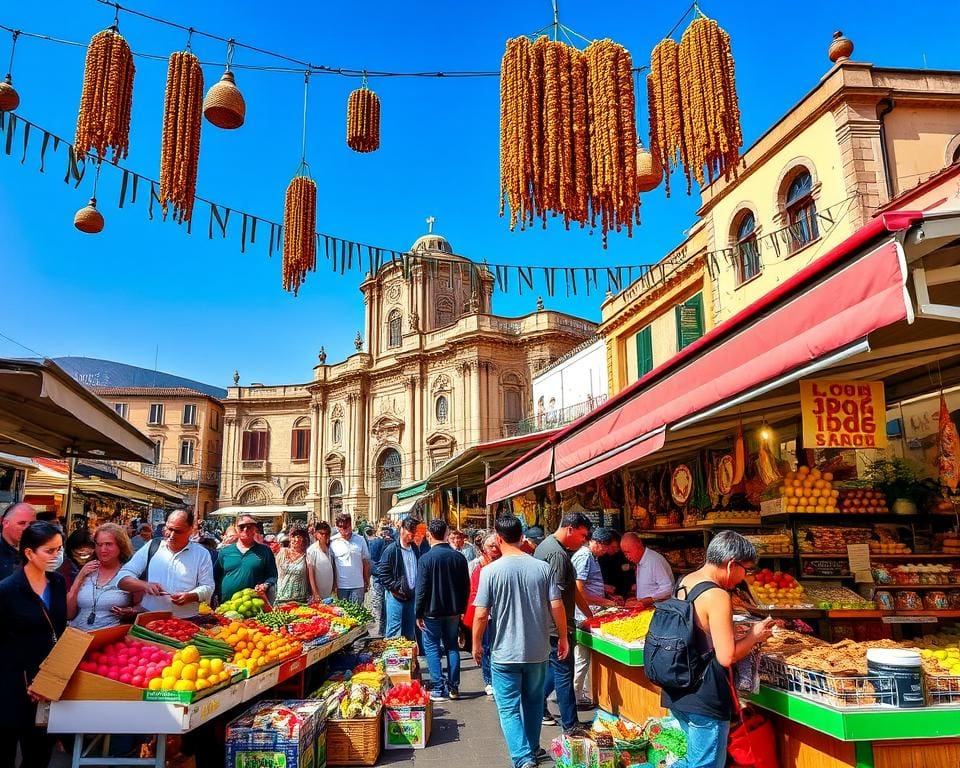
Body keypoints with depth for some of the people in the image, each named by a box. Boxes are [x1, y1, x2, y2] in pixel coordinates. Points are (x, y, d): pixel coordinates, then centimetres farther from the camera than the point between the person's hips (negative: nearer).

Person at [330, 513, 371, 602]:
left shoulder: (360, 540, -1)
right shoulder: (332, 542, -5)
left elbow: (365, 562, 7)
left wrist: (367, 582, 7)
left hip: (358, 585, 1)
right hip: (341, 586, -1)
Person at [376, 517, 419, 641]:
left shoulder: (415, 549, 8)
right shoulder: (391, 550, -10)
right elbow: (382, 573, -11)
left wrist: (417, 589, 6)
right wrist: (396, 588, -15)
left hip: (412, 596, 6)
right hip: (396, 596, -6)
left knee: (410, 631, 13)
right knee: (394, 630, -2)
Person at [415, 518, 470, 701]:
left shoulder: (426, 559, -15)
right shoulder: (459, 557, -2)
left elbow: (421, 589, -13)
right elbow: (466, 587, 4)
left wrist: (418, 614, -4)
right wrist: (461, 609, 14)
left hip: (432, 612, -4)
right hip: (453, 611, 4)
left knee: (432, 648, 7)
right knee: (452, 647, 15)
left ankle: (438, 689, 5)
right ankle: (453, 687, 18)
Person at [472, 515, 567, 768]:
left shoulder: (490, 570, -14)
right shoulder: (542, 567, -7)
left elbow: (481, 614, -13)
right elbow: (557, 607, -5)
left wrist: (476, 644, 3)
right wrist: (563, 638, 11)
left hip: (505, 653, -3)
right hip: (538, 651, 4)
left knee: (509, 708, 7)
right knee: (533, 703, 22)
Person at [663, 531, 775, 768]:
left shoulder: (683, 584, 7)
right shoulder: (716, 596, -20)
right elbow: (727, 657, -22)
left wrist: (746, 635, 13)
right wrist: (754, 636, -5)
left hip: (677, 693, 9)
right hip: (703, 700, -9)